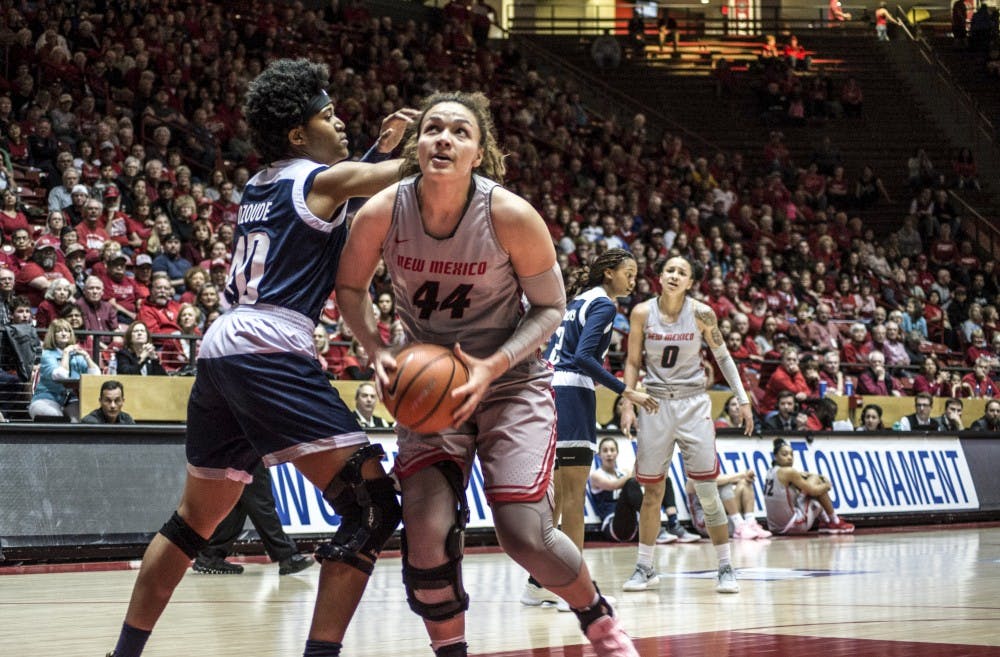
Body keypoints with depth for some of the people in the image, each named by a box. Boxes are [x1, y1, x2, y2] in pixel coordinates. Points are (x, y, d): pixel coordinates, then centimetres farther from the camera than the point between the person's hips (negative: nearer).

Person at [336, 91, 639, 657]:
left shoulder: (511, 215, -20)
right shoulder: (382, 213, -15)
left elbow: (551, 307, -9)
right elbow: (351, 287, 4)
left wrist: (493, 367, -23)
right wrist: (379, 351, -13)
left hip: (511, 381, -2)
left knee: (526, 535, -11)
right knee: (426, 533, -14)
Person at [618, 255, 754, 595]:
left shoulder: (701, 313, -6)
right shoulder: (642, 313, -4)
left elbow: (722, 356, 5)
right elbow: (633, 362, 4)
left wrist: (743, 399, 3)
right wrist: (628, 404, -4)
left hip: (693, 404, -1)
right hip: (655, 402, 1)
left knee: (707, 489, -5)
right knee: (652, 490, 5)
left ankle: (726, 568, 4)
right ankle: (645, 568, 17)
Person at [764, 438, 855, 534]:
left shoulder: (771, 472, 10)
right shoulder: (788, 472, -15)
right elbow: (813, 490, -7)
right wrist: (827, 485, 12)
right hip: (793, 525, -9)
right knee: (816, 480, 3)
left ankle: (825, 522, 33)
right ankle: (836, 522, 14)